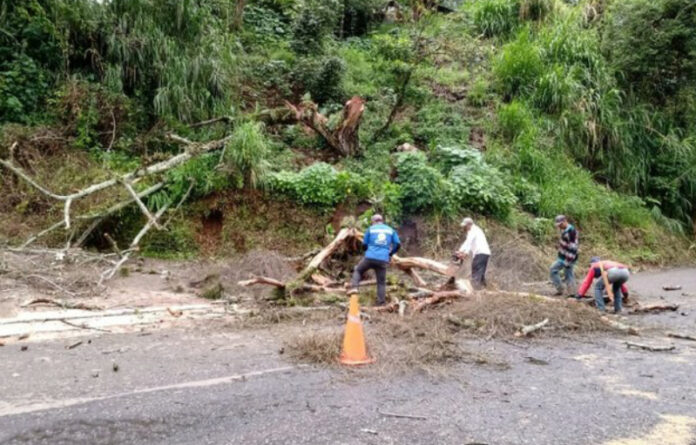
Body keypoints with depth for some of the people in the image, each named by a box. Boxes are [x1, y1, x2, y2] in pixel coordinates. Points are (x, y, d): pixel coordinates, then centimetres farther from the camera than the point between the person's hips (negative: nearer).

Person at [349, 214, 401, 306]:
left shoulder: (370, 229, 10)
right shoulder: (391, 230, 15)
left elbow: (364, 244, 12)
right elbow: (398, 244, 7)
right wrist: (391, 253, 22)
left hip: (370, 257, -1)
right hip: (383, 260, 1)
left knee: (358, 270, 23)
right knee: (381, 282, 9)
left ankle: (354, 287, 1)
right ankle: (381, 304, 4)